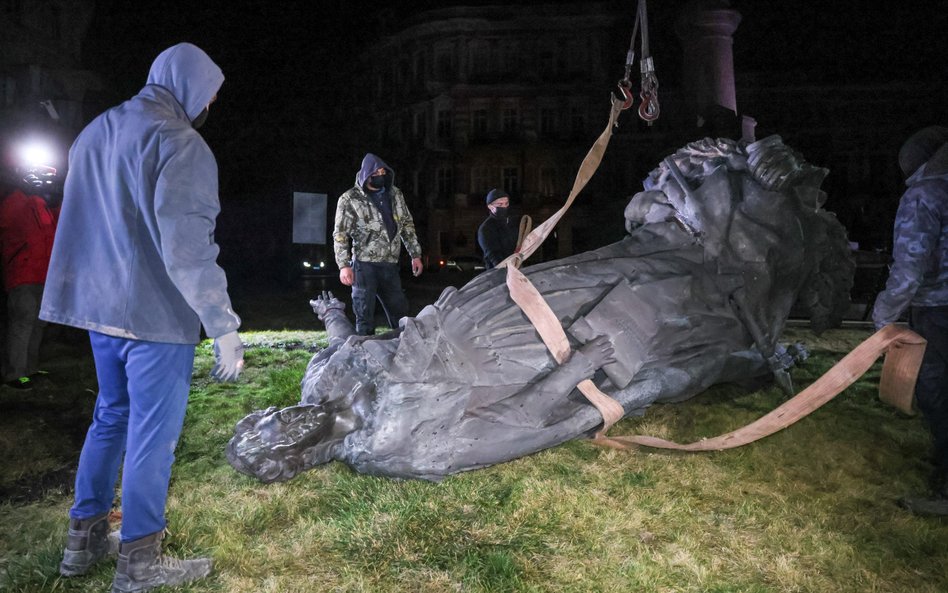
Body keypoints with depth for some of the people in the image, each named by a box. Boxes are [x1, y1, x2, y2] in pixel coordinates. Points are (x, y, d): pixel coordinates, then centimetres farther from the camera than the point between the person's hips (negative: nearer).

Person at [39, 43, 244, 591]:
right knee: (152, 434, 2)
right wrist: (225, 327, -20)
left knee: (112, 417, 21)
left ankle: (85, 540, 31)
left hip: (99, 308, 9)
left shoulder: (94, 133, 13)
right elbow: (188, 250, -23)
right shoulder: (180, 144, -15)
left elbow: (85, 226, 19)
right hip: (155, 316, -8)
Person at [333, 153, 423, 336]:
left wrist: (415, 255, 13)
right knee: (365, 316, -1)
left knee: (400, 313, 13)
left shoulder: (396, 194, 10)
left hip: (390, 265, 5)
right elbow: (340, 235, -6)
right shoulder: (349, 199, -5)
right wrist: (344, 265, -16)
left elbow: (407, 225, 17)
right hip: (365, 265, -5)